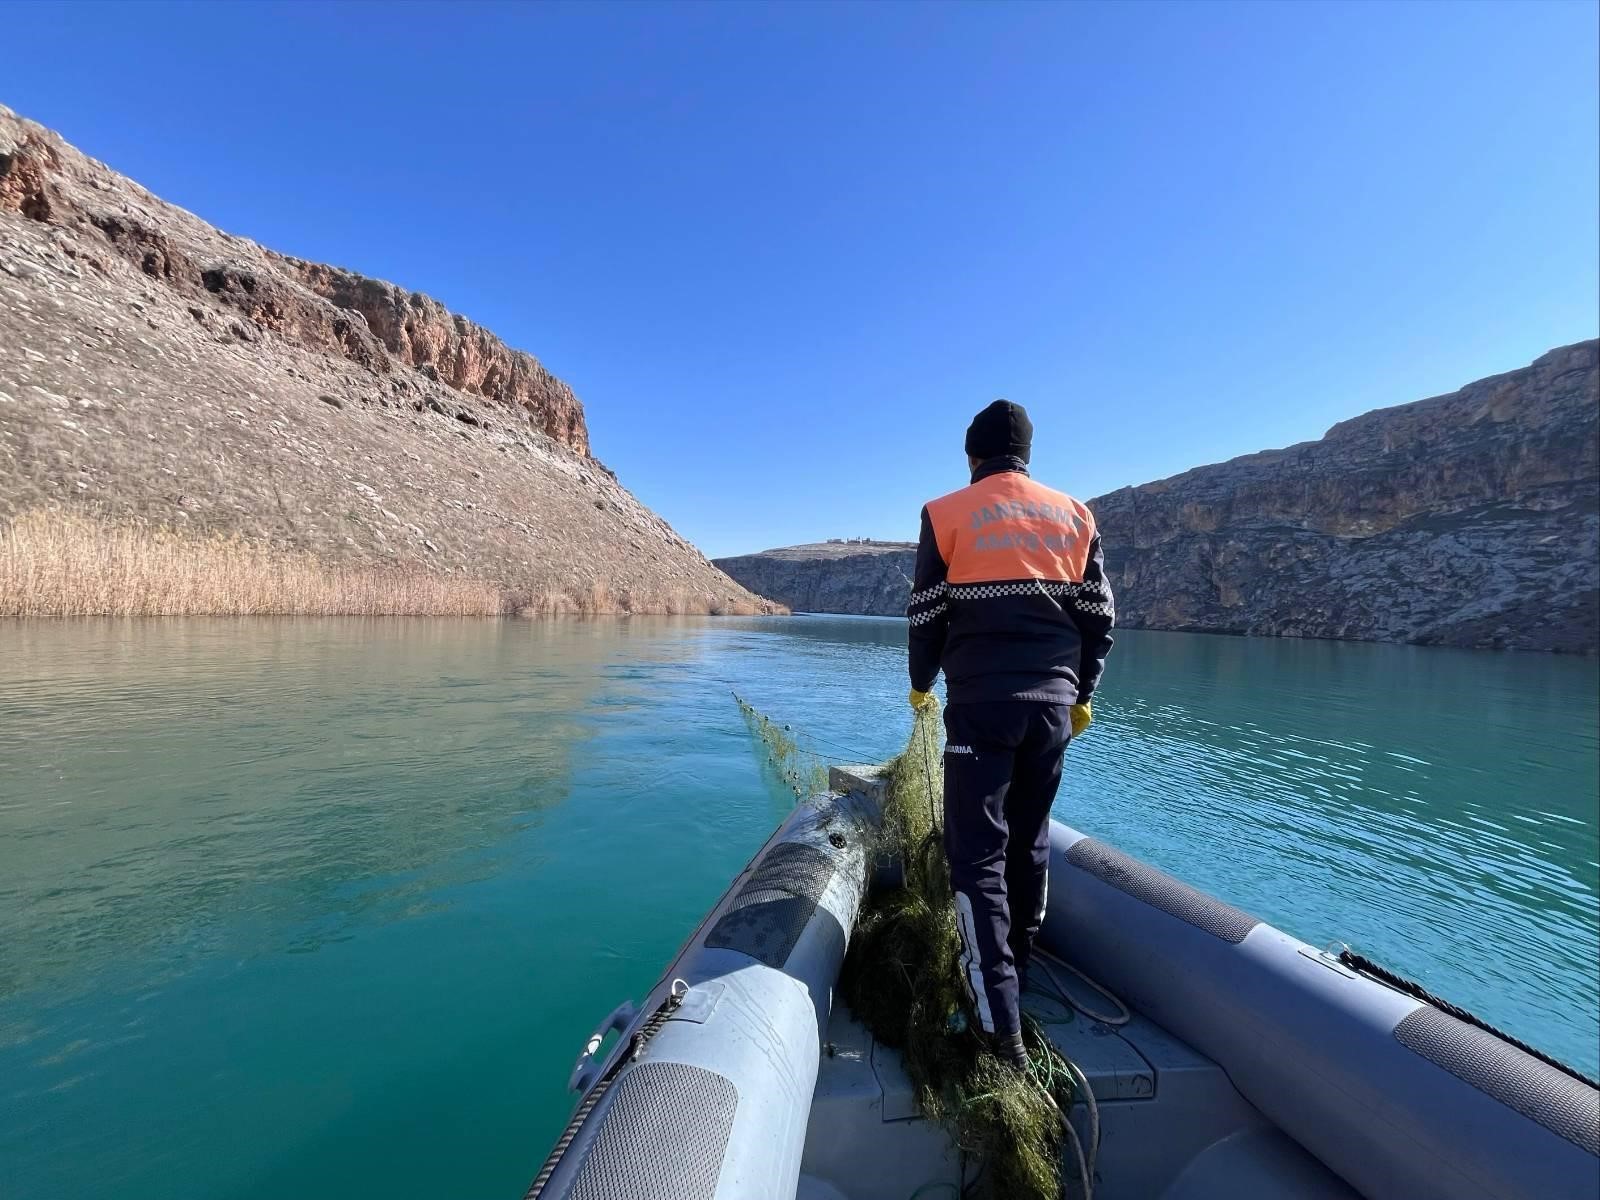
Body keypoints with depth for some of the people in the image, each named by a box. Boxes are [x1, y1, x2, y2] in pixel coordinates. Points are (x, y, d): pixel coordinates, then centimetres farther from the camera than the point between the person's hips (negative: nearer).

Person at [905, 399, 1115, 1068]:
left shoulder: (948, 514, -2)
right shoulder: (1074, 514, 9)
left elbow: (927, 615, 1)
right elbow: (1099, 616, 10)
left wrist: (921, 684, 17)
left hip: (982, 701, -4)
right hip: (1054, 699, 5)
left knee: (978, 854, 1)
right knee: (1030, 841, 18)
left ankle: (1001, 1024, -2)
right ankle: (1017, 968, 34)